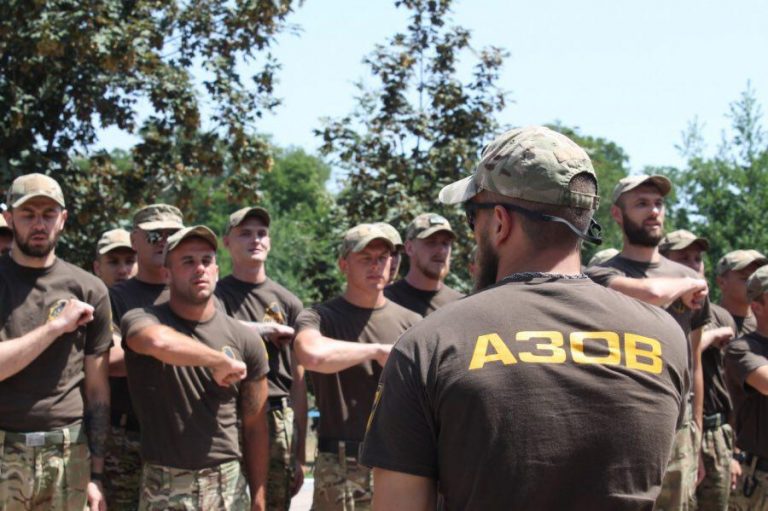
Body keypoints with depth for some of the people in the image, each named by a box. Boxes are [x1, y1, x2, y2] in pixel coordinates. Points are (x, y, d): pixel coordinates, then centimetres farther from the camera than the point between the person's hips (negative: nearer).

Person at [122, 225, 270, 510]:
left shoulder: (244, 339, 4)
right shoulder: (142, 320, -5)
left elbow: (255, 427, 8)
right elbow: (160, 342, -32)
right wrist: (221, 361, -19)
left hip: (229, 485, 2)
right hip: (164, 487, -2)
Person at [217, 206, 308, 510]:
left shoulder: (288, 302, 12)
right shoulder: (215, 294, 7)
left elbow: (298, 382, 10)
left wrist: (300, 454, 7)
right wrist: (266, 330, -7)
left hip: (278, 420, 2)